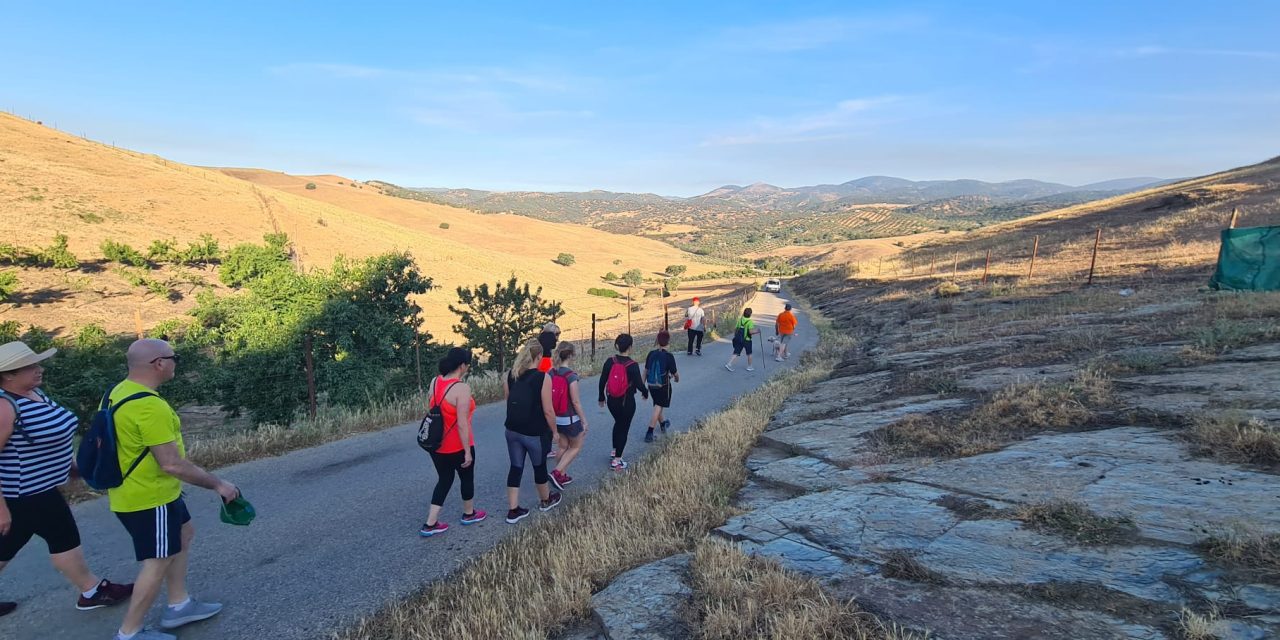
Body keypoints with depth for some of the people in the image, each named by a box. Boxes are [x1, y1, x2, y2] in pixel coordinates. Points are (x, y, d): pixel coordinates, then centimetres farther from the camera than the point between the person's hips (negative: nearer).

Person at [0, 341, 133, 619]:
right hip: (24, 492, -9)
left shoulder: (35, 393, 4)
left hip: (36, 488, 9)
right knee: (64, 539, 5)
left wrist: (71, 462, 18)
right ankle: (92, 592, 21)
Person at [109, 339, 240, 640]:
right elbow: (172, 464, -29)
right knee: (158, 562, 3)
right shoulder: (150, 406, -29)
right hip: (149, 498, -10)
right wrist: (217, 484, -19)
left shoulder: (120, 391, 3)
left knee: (184, 534, 22)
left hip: (132, 491, 10)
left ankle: (179, 606, 31)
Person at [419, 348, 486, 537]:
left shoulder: (435, 382, -1)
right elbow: (462, 424, -22)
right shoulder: (462, 388, -24)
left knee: (444, 480, 18)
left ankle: (430, 524, 15)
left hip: (436, 444, 6)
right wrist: (468, 451, -16)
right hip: (457, 446, -6)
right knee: (467, 478, 18)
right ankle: (469, 514, 38)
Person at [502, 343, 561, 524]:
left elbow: (508, 401, 10)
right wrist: (554, 431, -3)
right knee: (539, 467, 16)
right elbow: (548, 410, -16)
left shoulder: (510, 375, 1)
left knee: (515, 468, 13)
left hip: (512, 430, 5)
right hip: (535, 433, -5)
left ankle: (513, 510, 16)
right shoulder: (543, 377, -17)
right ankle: (546, 501, 38)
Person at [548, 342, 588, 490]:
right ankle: (557, 472, 2)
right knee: (576, 447, 14)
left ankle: (562, 476, 30)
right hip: (570, 419, -6)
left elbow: (549, 396, 3)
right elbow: (576, 402, -19)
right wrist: (584, 421, -9)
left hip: (556, 418, 6)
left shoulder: (551, 373, -4)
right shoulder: (571, 376, -23)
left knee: (563, 446, 22)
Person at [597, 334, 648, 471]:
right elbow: (639, 384, -17)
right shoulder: (633, 365, -19)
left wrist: (602, 397, 14)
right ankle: (616, 461, 12)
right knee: (624, 428, 9)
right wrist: (646, 393, 5)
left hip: (612, 400, 5)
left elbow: (602, 381, -1)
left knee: (618, 423, 28)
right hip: (627, 402, -5)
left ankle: (614, 451, 40)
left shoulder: (610, 361, -7)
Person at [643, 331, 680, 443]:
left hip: (651, 385, 5)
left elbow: (646, 371, 2)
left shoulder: (651, 354, -4)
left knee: (657, 406, 24)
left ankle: (663, 423, 47)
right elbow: (675, 373, -10)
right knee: (658, 408, -1)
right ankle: (649, 433, -7)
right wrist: (677, 378, 13)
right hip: (663, 386, -5)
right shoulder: (669, 356, -18)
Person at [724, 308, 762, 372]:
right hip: (746, 340, -5)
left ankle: (729, 364, -8)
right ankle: (749, 367, 25)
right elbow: (751, 331, -24)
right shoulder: (750, 322, -15)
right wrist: (757, 331, -7)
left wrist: (735, 336, 20)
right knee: (749, 354, 15)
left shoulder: (740, 320, 3)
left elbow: (735, 329, 6)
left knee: (736, 353, 6)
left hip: (738, 339, 5)